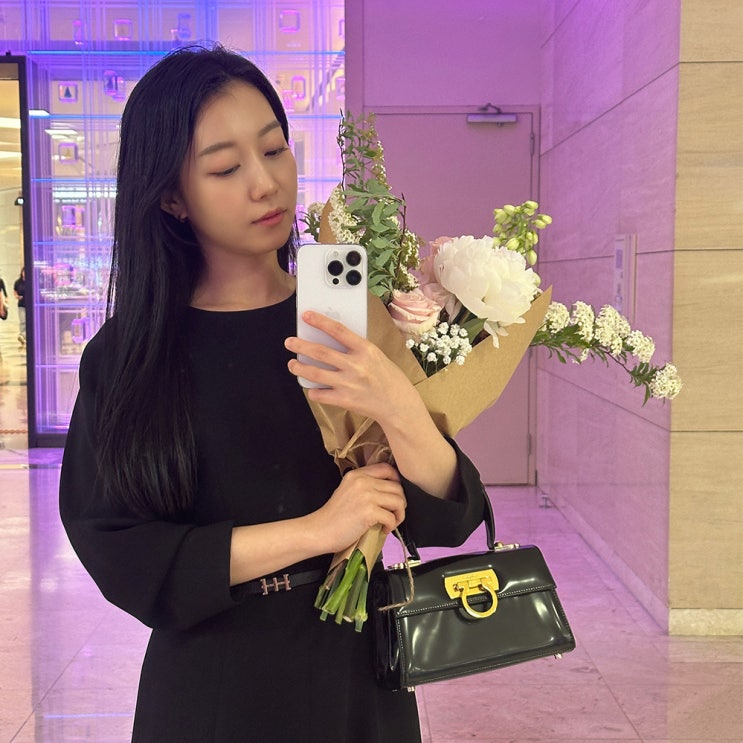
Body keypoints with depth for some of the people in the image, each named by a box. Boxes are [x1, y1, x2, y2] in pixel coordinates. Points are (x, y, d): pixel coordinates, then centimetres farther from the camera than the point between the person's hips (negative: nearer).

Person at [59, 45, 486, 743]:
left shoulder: (354, 320, -6)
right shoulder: (126, 356, -9)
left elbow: (447, 522, -10)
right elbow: (116, 554, -14)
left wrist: (401, 413, -30)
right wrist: (313, 531, -21)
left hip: (358, 680, 2)